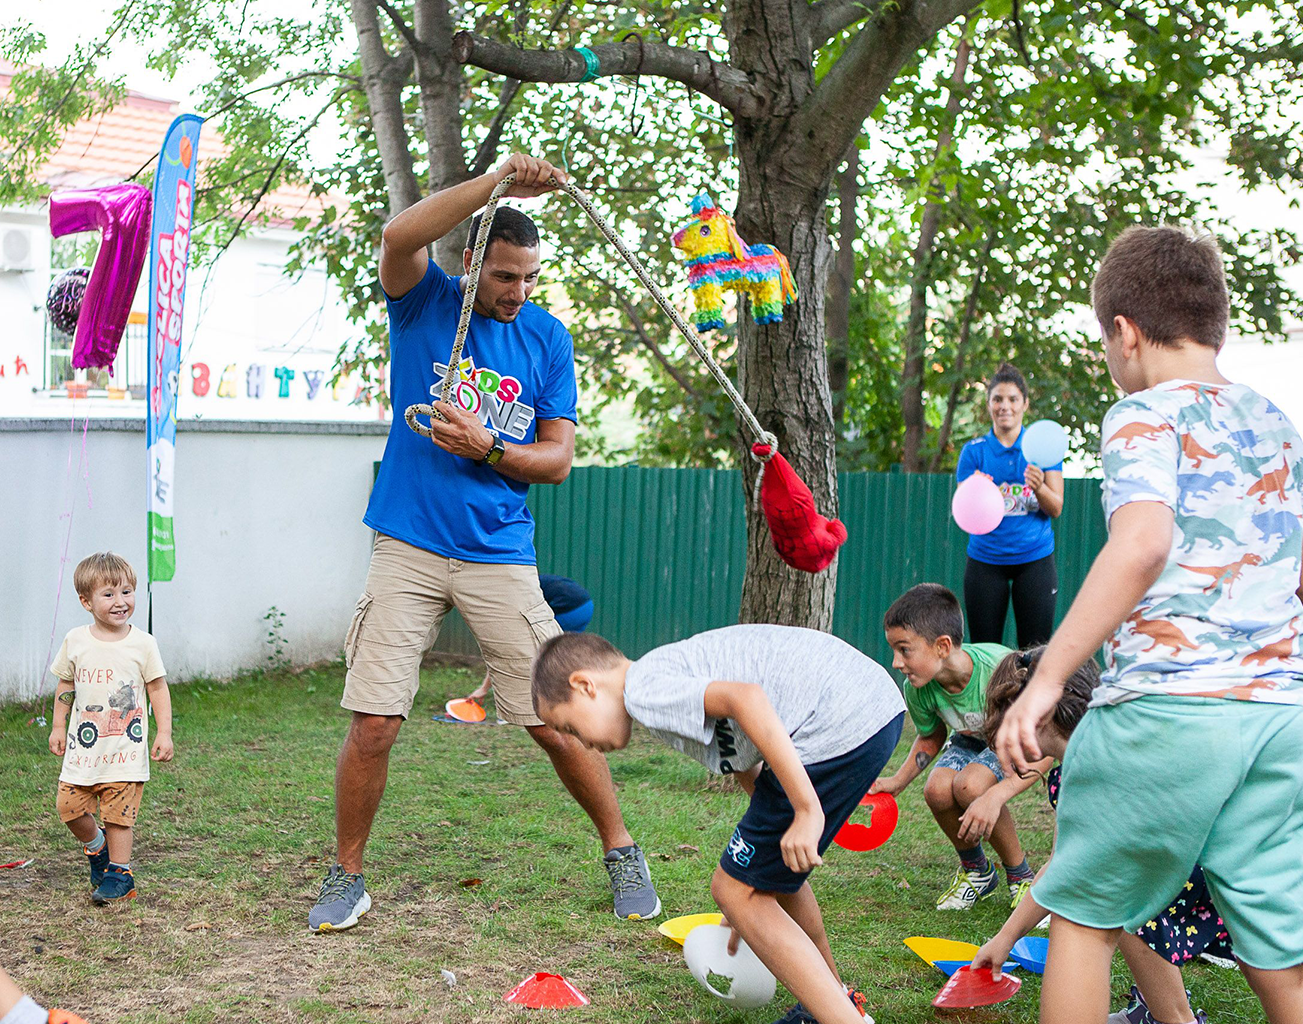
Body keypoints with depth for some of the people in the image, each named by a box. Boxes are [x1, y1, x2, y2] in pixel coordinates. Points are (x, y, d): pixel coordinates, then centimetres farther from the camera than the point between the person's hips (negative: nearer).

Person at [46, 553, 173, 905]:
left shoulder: (142, 643, -6)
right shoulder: (75, 641, 0)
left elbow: (158, 689, -1)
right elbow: (65, 685, 13)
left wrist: (164, 733, -5)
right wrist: (58, 727, 12)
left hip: (126, 749, -3)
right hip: (84, 747, 3)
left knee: (118, 813, -3)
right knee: (69, 806, 3)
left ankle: (119, 873, 11)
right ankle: (96, 847, 32)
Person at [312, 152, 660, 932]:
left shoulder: (548, 338, 5)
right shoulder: (425, 302, 1)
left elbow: (557, 458, 3)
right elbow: (399, 236, -22)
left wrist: (488, 448, -14)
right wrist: (496, 180, -28)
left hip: (500, 553, 1)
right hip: (408, 547, -1)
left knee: (557, 721, 1)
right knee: (373, 723, -4)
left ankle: (622, 852, 21)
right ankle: (347, 877, 16)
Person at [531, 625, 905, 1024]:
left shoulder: (645, 688, -5)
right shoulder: (679, 669, 24)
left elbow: (748, 699, -23)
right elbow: (749, 769, 30)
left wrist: (807, 811, -22)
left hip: (839, 728, -10)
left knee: (733, 889, 3)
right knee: (768, 864, 28)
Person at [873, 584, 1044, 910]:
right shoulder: (918, 689, -21)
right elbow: (932, 737, 3)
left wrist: (995, 797, -45)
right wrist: (898, 781, -12)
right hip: (973, 740, 5)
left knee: (970, 785, -31)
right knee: (937, 789, -24)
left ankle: (1020, 874, -7)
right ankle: (975, 869, 5)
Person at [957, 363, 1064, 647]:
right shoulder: (974, 450, 3)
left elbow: (1056, 508, -1)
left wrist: (1039, 487, -22)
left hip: (1035, 559, 0)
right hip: (985, 559, 0)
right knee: (984, 649, 0)